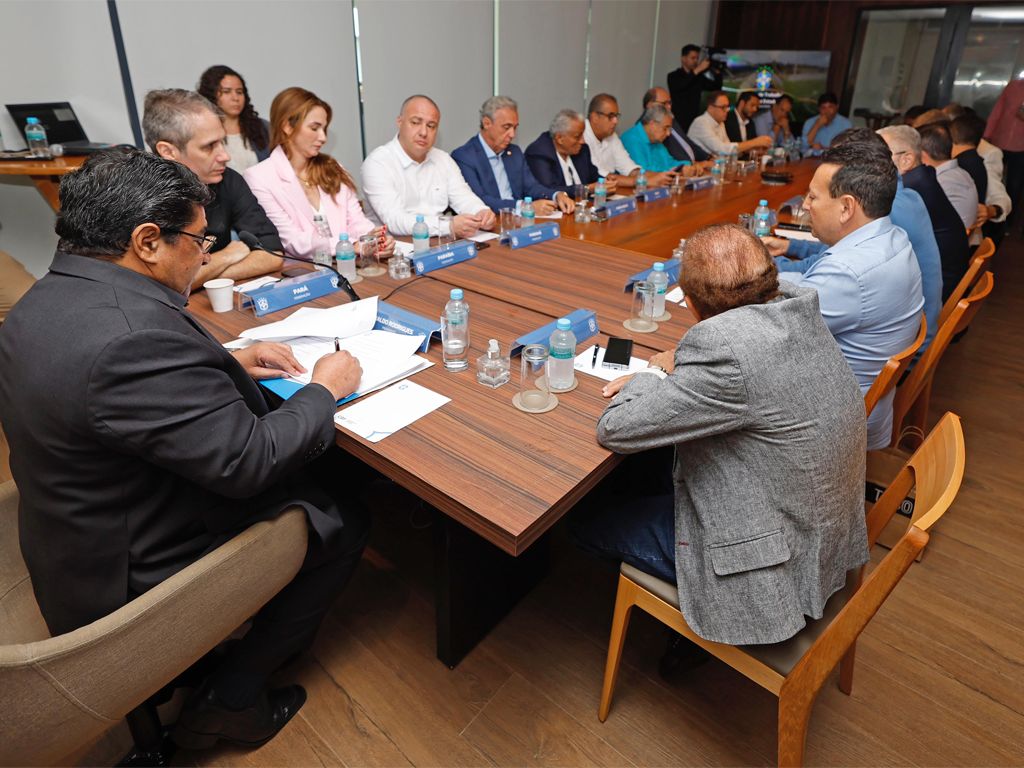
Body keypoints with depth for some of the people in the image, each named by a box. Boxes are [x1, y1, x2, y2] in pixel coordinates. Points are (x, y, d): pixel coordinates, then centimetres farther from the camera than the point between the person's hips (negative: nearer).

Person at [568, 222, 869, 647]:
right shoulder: (793, 304, -7)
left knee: (584, 518, 6)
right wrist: (658, 381, -1)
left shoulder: (728, 350, -34)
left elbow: (615, 431, -25)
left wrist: (656, 370, -8)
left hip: (768, 573, -9)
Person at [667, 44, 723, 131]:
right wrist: (698, 69, -23)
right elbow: (678, 86, -22)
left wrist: (717, 72, -6)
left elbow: (716, 87, 12)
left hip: (694, 121, 4)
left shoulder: (699, 77, 15)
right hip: (678, 122, -4)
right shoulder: (673, 76, 0)